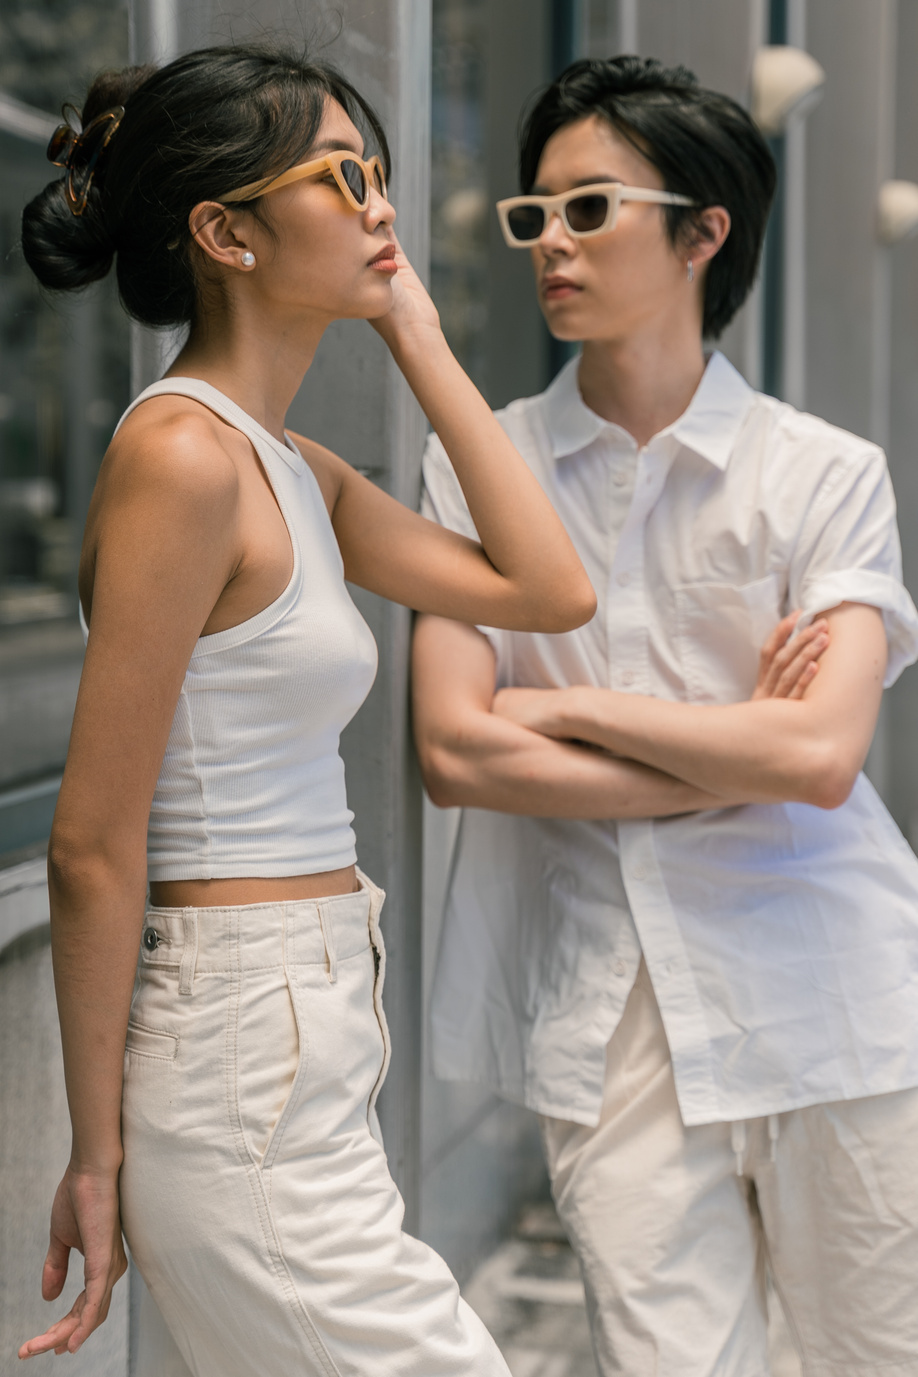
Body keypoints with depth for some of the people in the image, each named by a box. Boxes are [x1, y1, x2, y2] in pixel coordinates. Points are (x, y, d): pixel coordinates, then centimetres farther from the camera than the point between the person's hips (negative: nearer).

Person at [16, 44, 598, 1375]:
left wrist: (420, 339, 9)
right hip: (242, 1063, -9)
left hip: (301, 1046, 9)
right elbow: (93, 842, -17)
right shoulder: (182, 455, -16)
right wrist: (97, 1151, -12)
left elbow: (550, 589, 9)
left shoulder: (294, 469, 12)